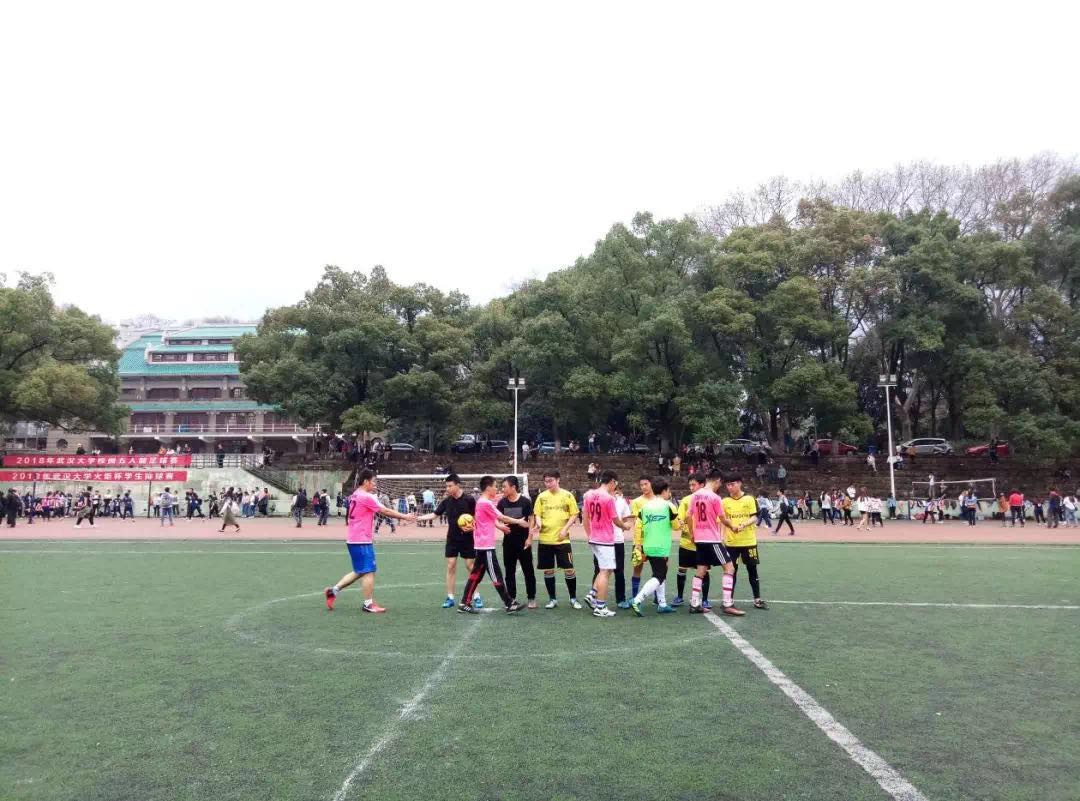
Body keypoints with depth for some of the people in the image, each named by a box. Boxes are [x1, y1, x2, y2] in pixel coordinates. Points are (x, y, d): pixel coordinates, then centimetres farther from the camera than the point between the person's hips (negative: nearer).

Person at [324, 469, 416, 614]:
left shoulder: (355, 496, 13)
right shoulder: (367, 497, -15)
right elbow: (386, 511, -10)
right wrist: (404, 517, -2)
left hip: (353, 540, 9)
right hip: (362, 541, -9)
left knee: (359, 572, 17)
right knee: (369, 571, -2)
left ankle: (333, 590, 14)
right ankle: (369, 604, 3)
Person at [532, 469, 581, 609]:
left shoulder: (567, 495, -2)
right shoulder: (541, 496, 4)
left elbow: (574, 515, 1)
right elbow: (537, 514, 7)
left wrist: (565, 529, -12)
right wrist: (538, 522, -16)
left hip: (562, 539, -2)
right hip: (545, 539, 2)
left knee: (569, 569, 0)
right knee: (548, 570, 7)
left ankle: (573, 598, 15)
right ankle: (552, 599, 20)